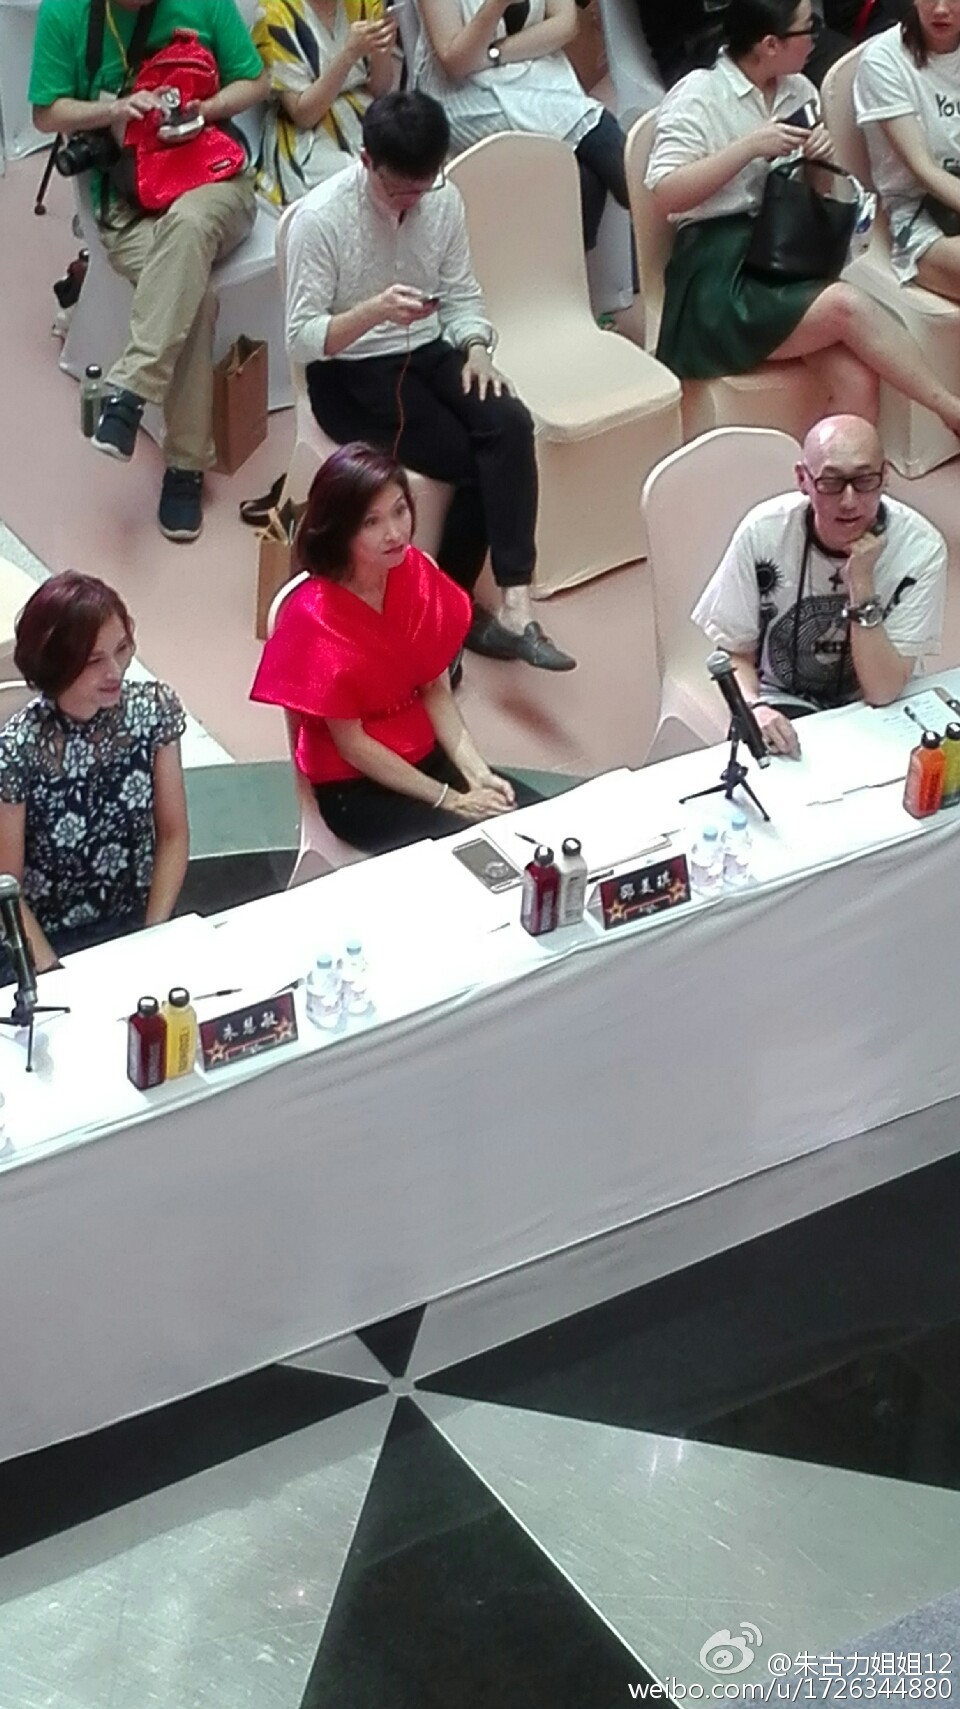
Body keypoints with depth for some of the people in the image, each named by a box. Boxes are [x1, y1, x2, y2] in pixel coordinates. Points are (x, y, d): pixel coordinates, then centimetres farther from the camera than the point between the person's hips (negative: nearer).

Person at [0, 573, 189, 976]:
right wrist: (57, 975, -15)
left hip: (137, 925, 3)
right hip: (49, 942, -3)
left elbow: (173, 833, 2)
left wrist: (154, 940, -5)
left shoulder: (154, 709, -7)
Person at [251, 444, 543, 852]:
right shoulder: (314, 618, -23)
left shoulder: (418, 575, -6)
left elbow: (436, 689, 1)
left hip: (426, 756, 6)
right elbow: (352, 745, -18)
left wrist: (477, 774, -12)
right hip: (354, 786, -6)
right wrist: (450, 800, -17)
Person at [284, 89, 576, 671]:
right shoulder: (319, 218, -17)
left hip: (427, 352, 5)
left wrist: (476, 348, -13)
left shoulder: (444, 199, -3)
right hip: (350, 375, -5)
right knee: (473, 460, -22)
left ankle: (514, 601, -25)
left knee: (510, 425, -24)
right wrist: (373, 312, -33)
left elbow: (463, 294, 8)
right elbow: (301, 339, -16)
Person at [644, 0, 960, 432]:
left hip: (786, 259, 6)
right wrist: (749, 147, -18)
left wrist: (820, 159, 1)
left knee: (858, 381, -21)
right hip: (722, 273, -6)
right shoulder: (697, 97, -5)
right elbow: (665, 195, -15)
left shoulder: (799, 91, 13)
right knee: (848, 307, -28)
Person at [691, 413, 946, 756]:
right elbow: (735, 653, -5)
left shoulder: (920, 548, -20)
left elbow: (883, 692, -21)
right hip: (784, 704, 0)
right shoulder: (763, 532, -17)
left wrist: (861, 583, -30)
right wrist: (754, 709, -26)